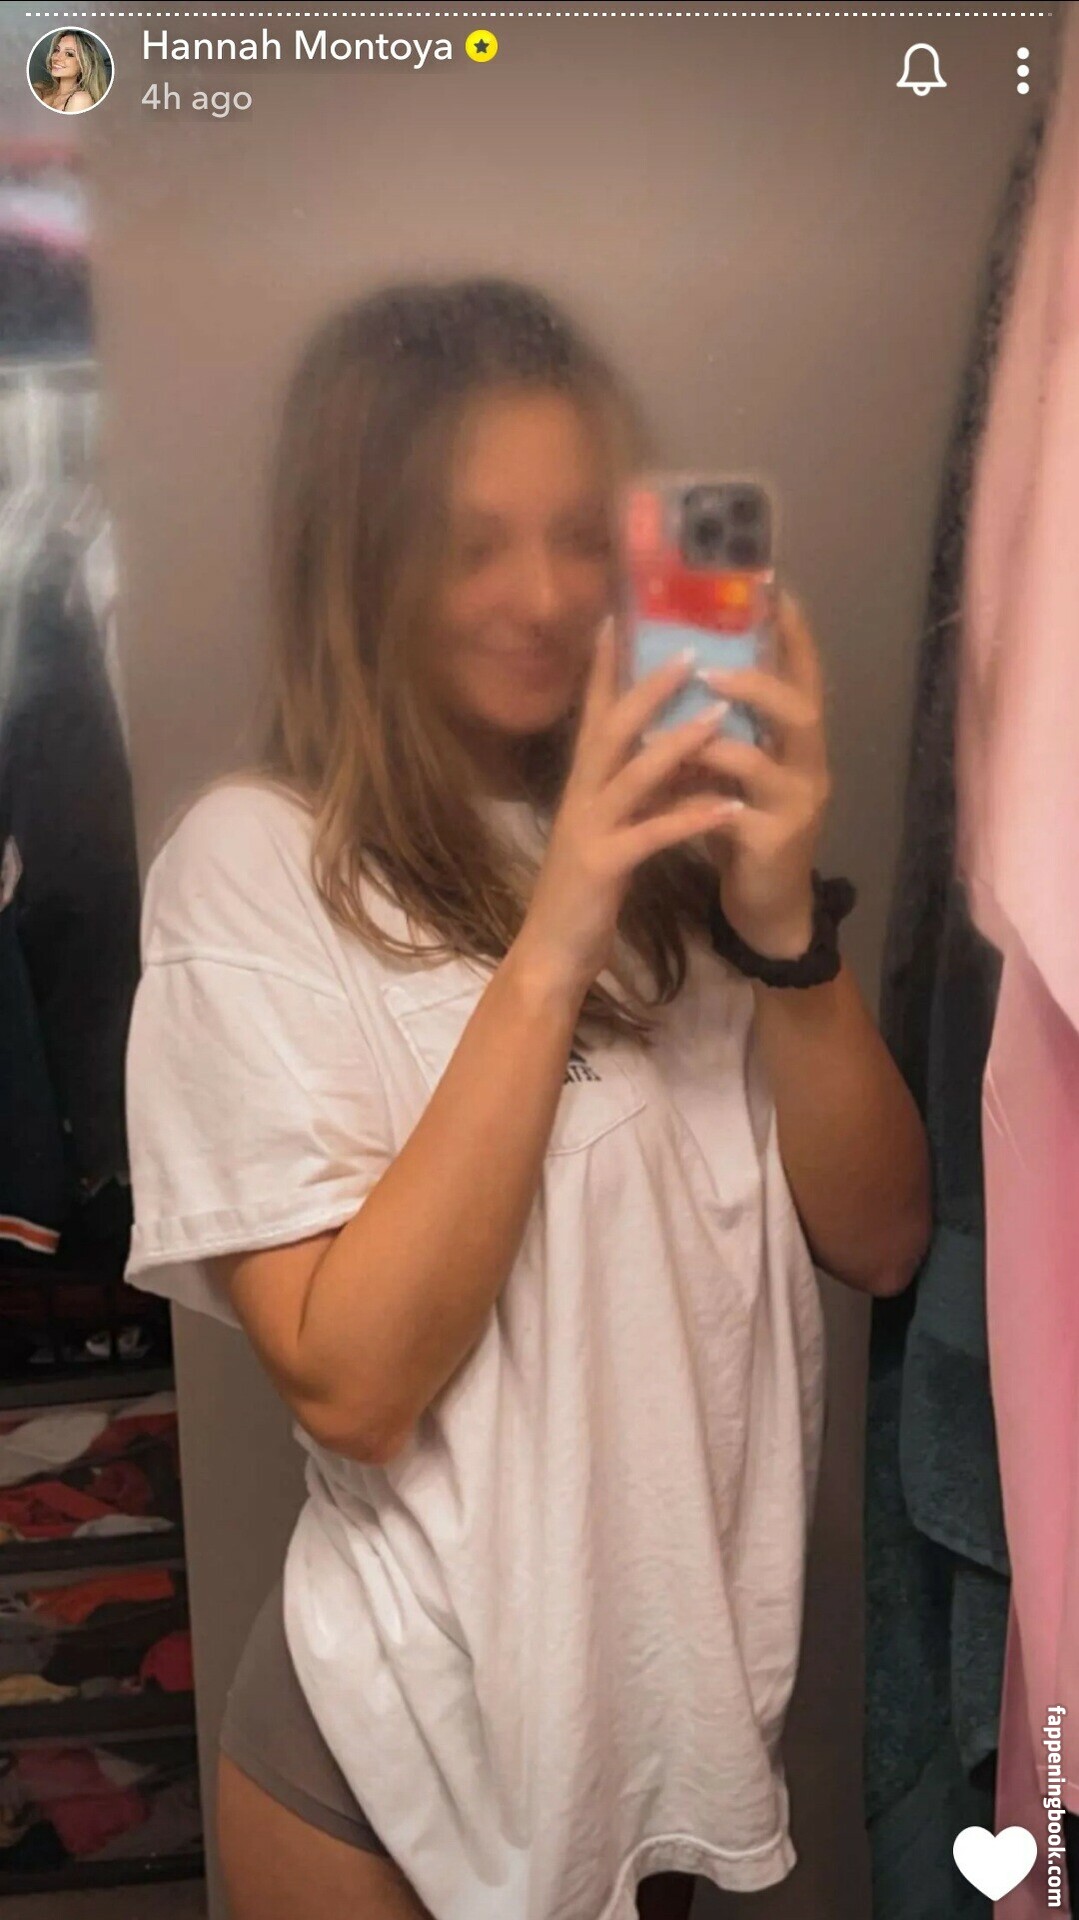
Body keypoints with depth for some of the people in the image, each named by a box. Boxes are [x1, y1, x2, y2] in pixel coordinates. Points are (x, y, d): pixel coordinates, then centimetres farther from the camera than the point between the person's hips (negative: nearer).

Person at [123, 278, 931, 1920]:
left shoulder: (676, 831, -1)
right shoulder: (256, 865, -16)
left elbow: (879, 1240, -5)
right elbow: (352, 1382, -23)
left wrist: (781, 918, -20)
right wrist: (547, 952, -28)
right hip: (423, 1735, -4)